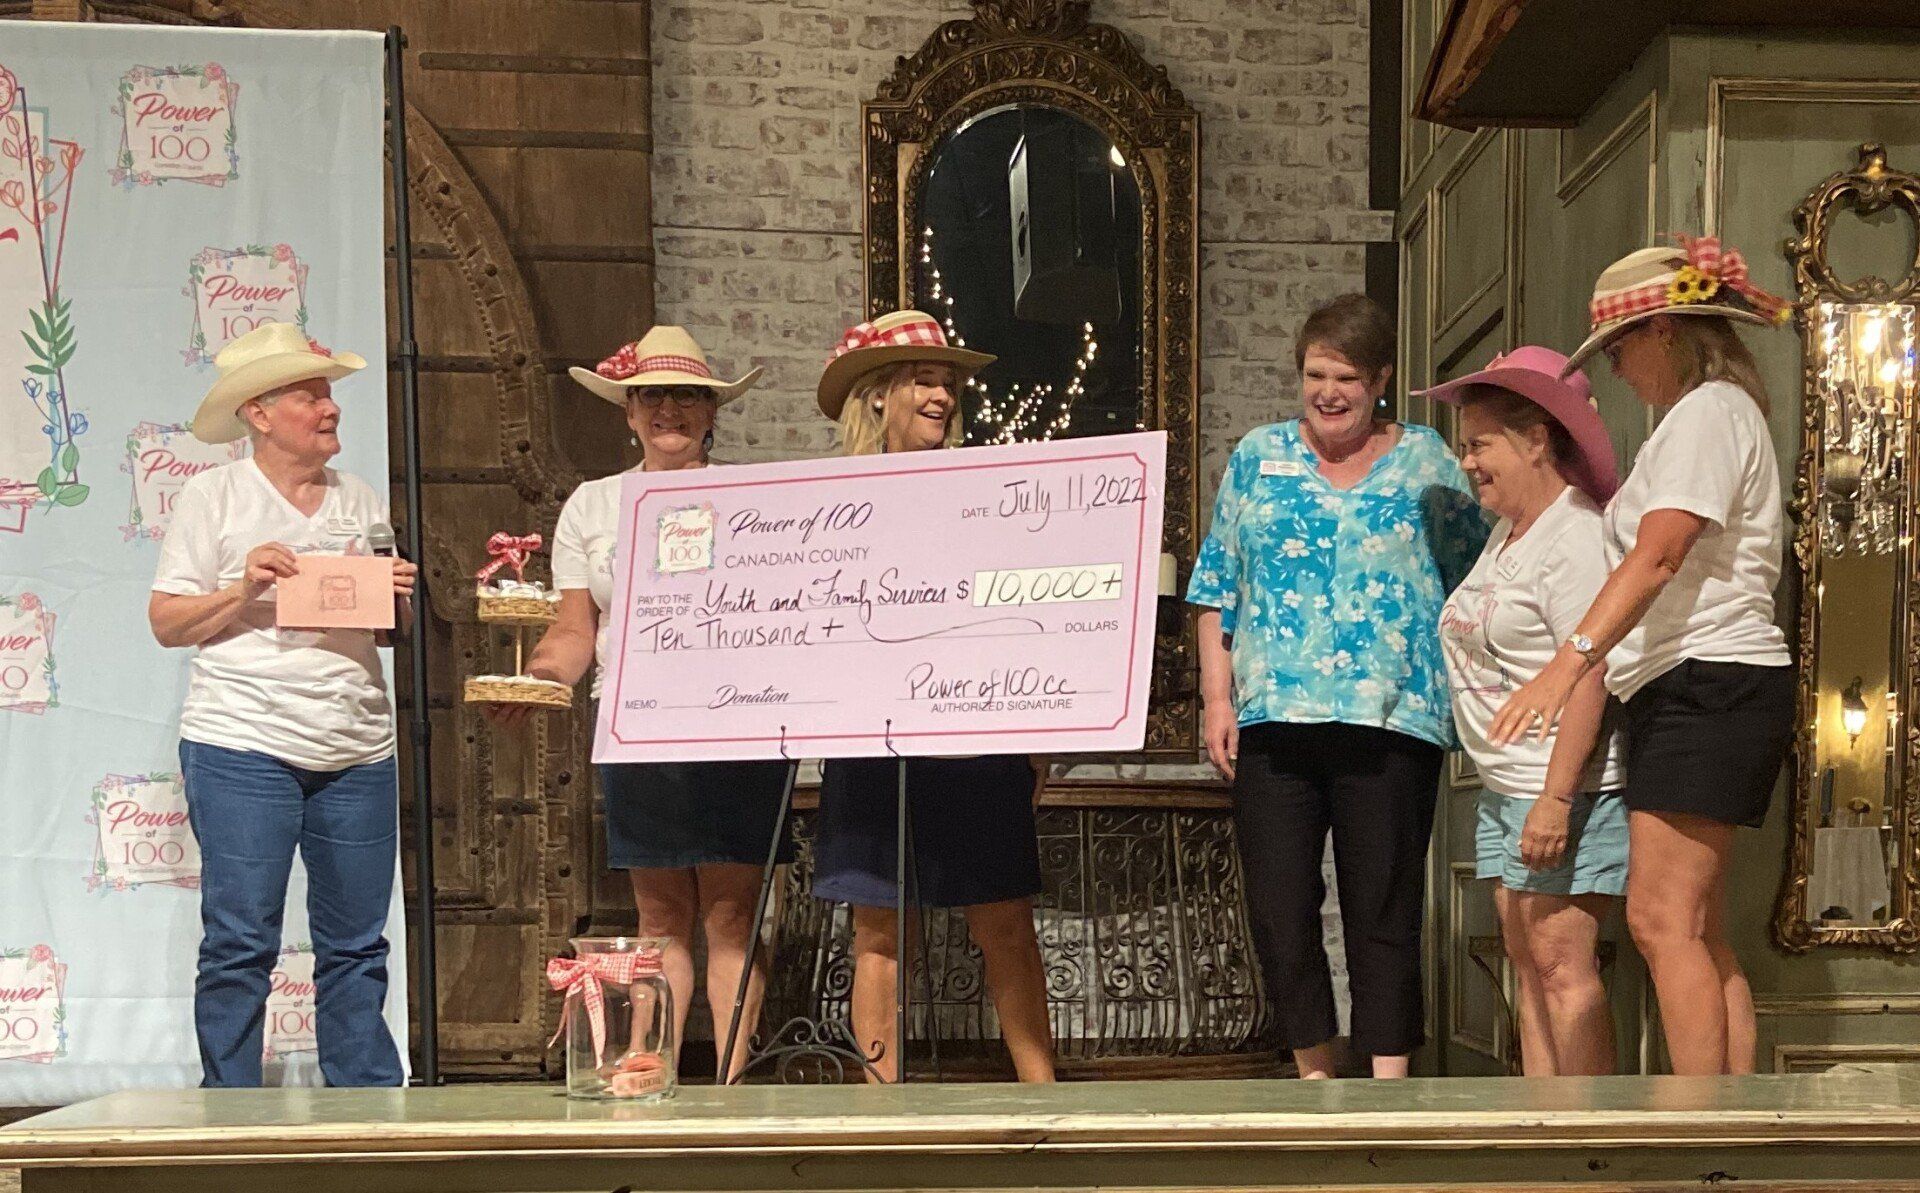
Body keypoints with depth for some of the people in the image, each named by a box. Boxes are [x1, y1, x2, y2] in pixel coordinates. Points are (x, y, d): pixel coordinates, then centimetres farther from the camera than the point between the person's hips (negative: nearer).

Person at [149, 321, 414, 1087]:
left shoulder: (362, 503, 15)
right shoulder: (213, 496, 2)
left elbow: (393, 629, 19)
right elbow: (166, 622, 0)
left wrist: (398, 599, -2)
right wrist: (242, 593, -16)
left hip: (357, 750, 4)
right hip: (243, 746, -4)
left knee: (357, 945, 8)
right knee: (240, 944, -3)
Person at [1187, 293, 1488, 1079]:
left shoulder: (1424, 462, 10)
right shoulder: (1258, 456, 13)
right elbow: (1217, 585, 12)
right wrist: (1217, 695, 3)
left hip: (1391, 720, -2)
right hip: (1271, 719, 2)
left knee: (1384, 911, 0)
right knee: (1278, 910, 2)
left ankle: (1388, 1084, 8)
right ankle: (1316, 1080, 16)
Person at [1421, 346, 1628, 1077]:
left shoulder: (1575, 537, -14)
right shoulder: (1509, 531, 17)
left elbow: (1590, 676, -21)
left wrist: (1556, 798, -25)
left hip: (1567, 786, -10)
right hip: (1505, 788, 10)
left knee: (1562, 963, -10)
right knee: (1527, 964, 8)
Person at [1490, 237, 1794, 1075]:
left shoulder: (1709, 410, -8)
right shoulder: (1710, 416, 24)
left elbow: (1658, 556, -22)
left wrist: (1571, 661, -30)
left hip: (1706, 684, -11)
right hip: (1693, 694, 11)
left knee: (1662, 920, -14)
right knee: (1697, 933, 8)